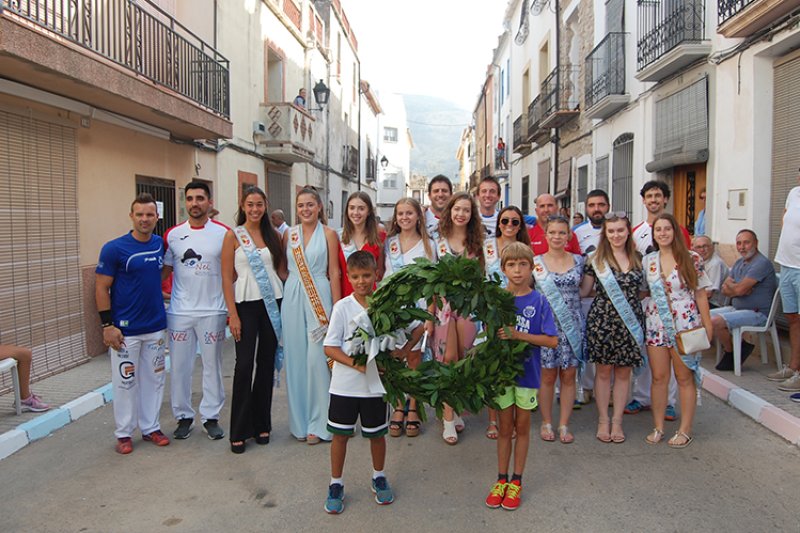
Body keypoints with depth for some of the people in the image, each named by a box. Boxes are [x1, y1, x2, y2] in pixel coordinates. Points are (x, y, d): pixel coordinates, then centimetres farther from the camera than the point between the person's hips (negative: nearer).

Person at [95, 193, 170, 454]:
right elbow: (101, 288, -9)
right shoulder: (114, 248, -11)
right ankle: (123, 433, 20)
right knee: (125, 382, 5)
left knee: (154, 379, 13)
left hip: (156, 327, 5)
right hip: (125, 329, -5)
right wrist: (107, 325, -13)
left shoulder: (161, 244, 4)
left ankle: (151, 427, 27)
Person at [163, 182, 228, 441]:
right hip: (179, 312, 2)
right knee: (179, 366, 8)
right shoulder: (172, 235, 4)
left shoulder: (223, 233, -2)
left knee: (212, 365, 8)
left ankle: (211, 416, 21)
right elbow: (164, 270, 11)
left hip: (213, 311, -2)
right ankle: (183, 416, 23)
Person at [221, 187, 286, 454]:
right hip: (245, 304, -3)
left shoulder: (273, 235, 8)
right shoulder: (233, 235, 0)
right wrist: (233, 315, -9)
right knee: (244, 364, -4)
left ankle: (261, 424, 21)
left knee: (266, 363, 8)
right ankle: (240, 431, 8)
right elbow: (227, 278, -3)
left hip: (272, 304, 3)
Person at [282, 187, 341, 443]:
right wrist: (282, 296, 5)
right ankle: (299, 421, 19)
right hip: (292, 297, 3)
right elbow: (283, 267, 15)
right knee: (295, 358, 6)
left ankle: (317, 423, 9)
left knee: (317, 359, -5)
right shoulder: (289, 234, 9)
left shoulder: (328, 234, 1)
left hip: (319, 298, -3)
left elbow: (334, 273, -1)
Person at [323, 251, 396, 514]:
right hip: (344, 384, -1)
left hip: (375, 383, 2)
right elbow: (330, 347, -10)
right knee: (340, 434, 8)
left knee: (377, 433, 15)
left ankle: (379, 477, 38)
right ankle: (336, 484, 27)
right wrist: (356, 364, -22)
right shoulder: (342, 307, -9)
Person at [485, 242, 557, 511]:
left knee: (522, 427, 12)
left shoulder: (538, 301, -9)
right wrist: (498, 335, -18)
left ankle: (516, 481, 26)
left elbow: (552, 340, -13)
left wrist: (518, 335, -22)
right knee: (505, 427, 12)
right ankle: (501, 479, 26)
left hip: (527, 371, -1)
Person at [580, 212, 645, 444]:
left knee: (624, 372, 8)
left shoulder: (638, 259, 7)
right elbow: (583, 291, 4)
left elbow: (642, 290, 17)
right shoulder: (596, 260, -1)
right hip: (603, 320, -2)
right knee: (603, 371, 4)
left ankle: (617, 420, 20)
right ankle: (603, 420, 18)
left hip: (630, 322, 3)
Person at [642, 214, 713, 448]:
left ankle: (685, 430, 17)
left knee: (685, 378, 5)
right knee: (659, 377, 7)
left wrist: (707, 325, -4)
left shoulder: (692, 259, -3)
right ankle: (658, 427, 19)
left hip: (685, 324, -3)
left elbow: (700, 293, -2)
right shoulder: (647, 261, 6)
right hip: (656, 324, 3)